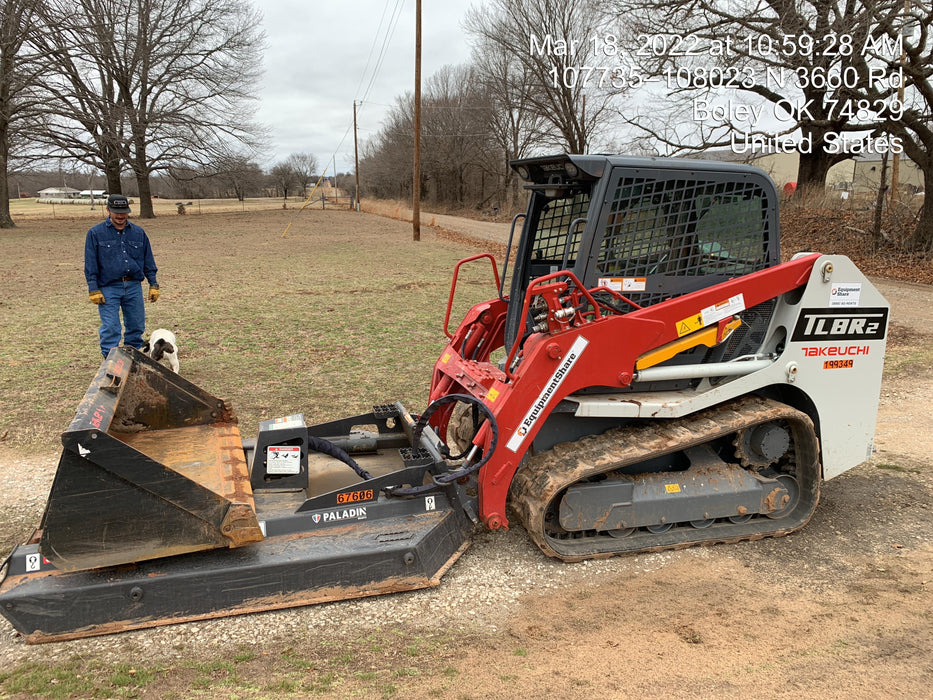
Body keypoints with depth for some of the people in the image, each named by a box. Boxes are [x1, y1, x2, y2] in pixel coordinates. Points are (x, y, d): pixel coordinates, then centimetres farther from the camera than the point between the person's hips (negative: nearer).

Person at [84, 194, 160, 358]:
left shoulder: (138, 232, 9)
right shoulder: (96, 233, 1)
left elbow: (148, 261, 14)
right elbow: (90, 265, 0)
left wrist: (154, 285, 9)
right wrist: (94, 290, -6)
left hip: (134, 287, 3)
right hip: (108, 288, -3)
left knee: (136, 326, 8)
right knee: (110, 328, -7)